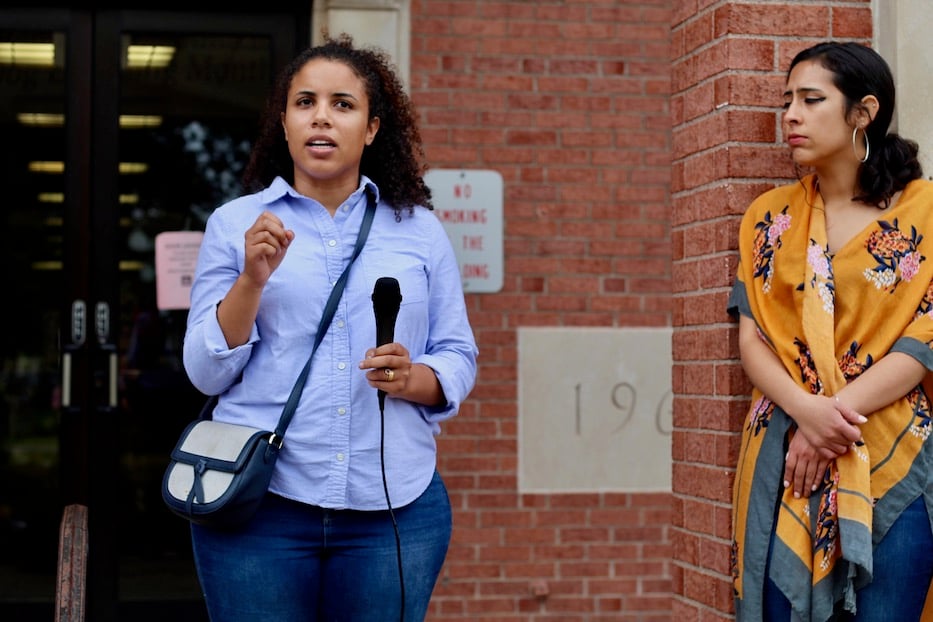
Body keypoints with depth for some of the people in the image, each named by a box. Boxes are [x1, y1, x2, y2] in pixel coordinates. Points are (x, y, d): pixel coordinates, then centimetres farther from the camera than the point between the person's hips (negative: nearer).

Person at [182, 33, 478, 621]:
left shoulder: (420, 231, 10)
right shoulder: (235, 223, 7)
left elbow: (459, 359, 11)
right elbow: (207, 372, 2)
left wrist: (412, 379, -10)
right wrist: (252, 279, -12)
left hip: (395, 507, 1)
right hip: (259, 506, -1)